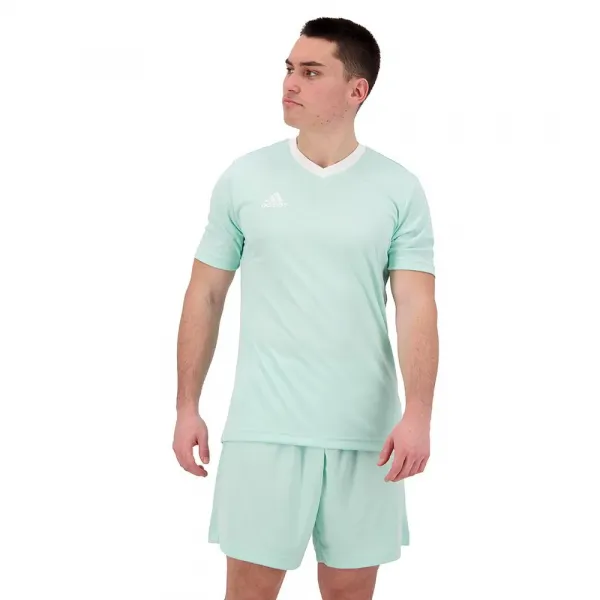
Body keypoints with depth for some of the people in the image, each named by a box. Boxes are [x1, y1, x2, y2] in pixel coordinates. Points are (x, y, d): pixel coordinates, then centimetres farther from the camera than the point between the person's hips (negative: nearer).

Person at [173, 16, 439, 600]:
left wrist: (418, 414, -17)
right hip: (263, 428, 0)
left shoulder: (400, 190, 1)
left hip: (365, 432, 0)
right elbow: (205, 296, 7)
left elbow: (416, 307, -5)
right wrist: (187, 408, 4)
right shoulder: (243, 179, 3)